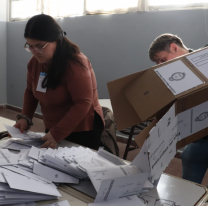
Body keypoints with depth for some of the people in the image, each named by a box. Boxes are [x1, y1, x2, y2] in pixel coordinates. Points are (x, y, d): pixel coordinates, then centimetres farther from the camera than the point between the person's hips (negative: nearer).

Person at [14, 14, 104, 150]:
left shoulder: (75, 63, -23)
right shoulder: (35, 62, -2)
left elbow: (83, 104, -26)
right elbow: (31, 91, 12)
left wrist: (57, 134, -30)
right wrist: (25, 117, -4)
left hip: (83, 130, -6)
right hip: (53, 128, 7)